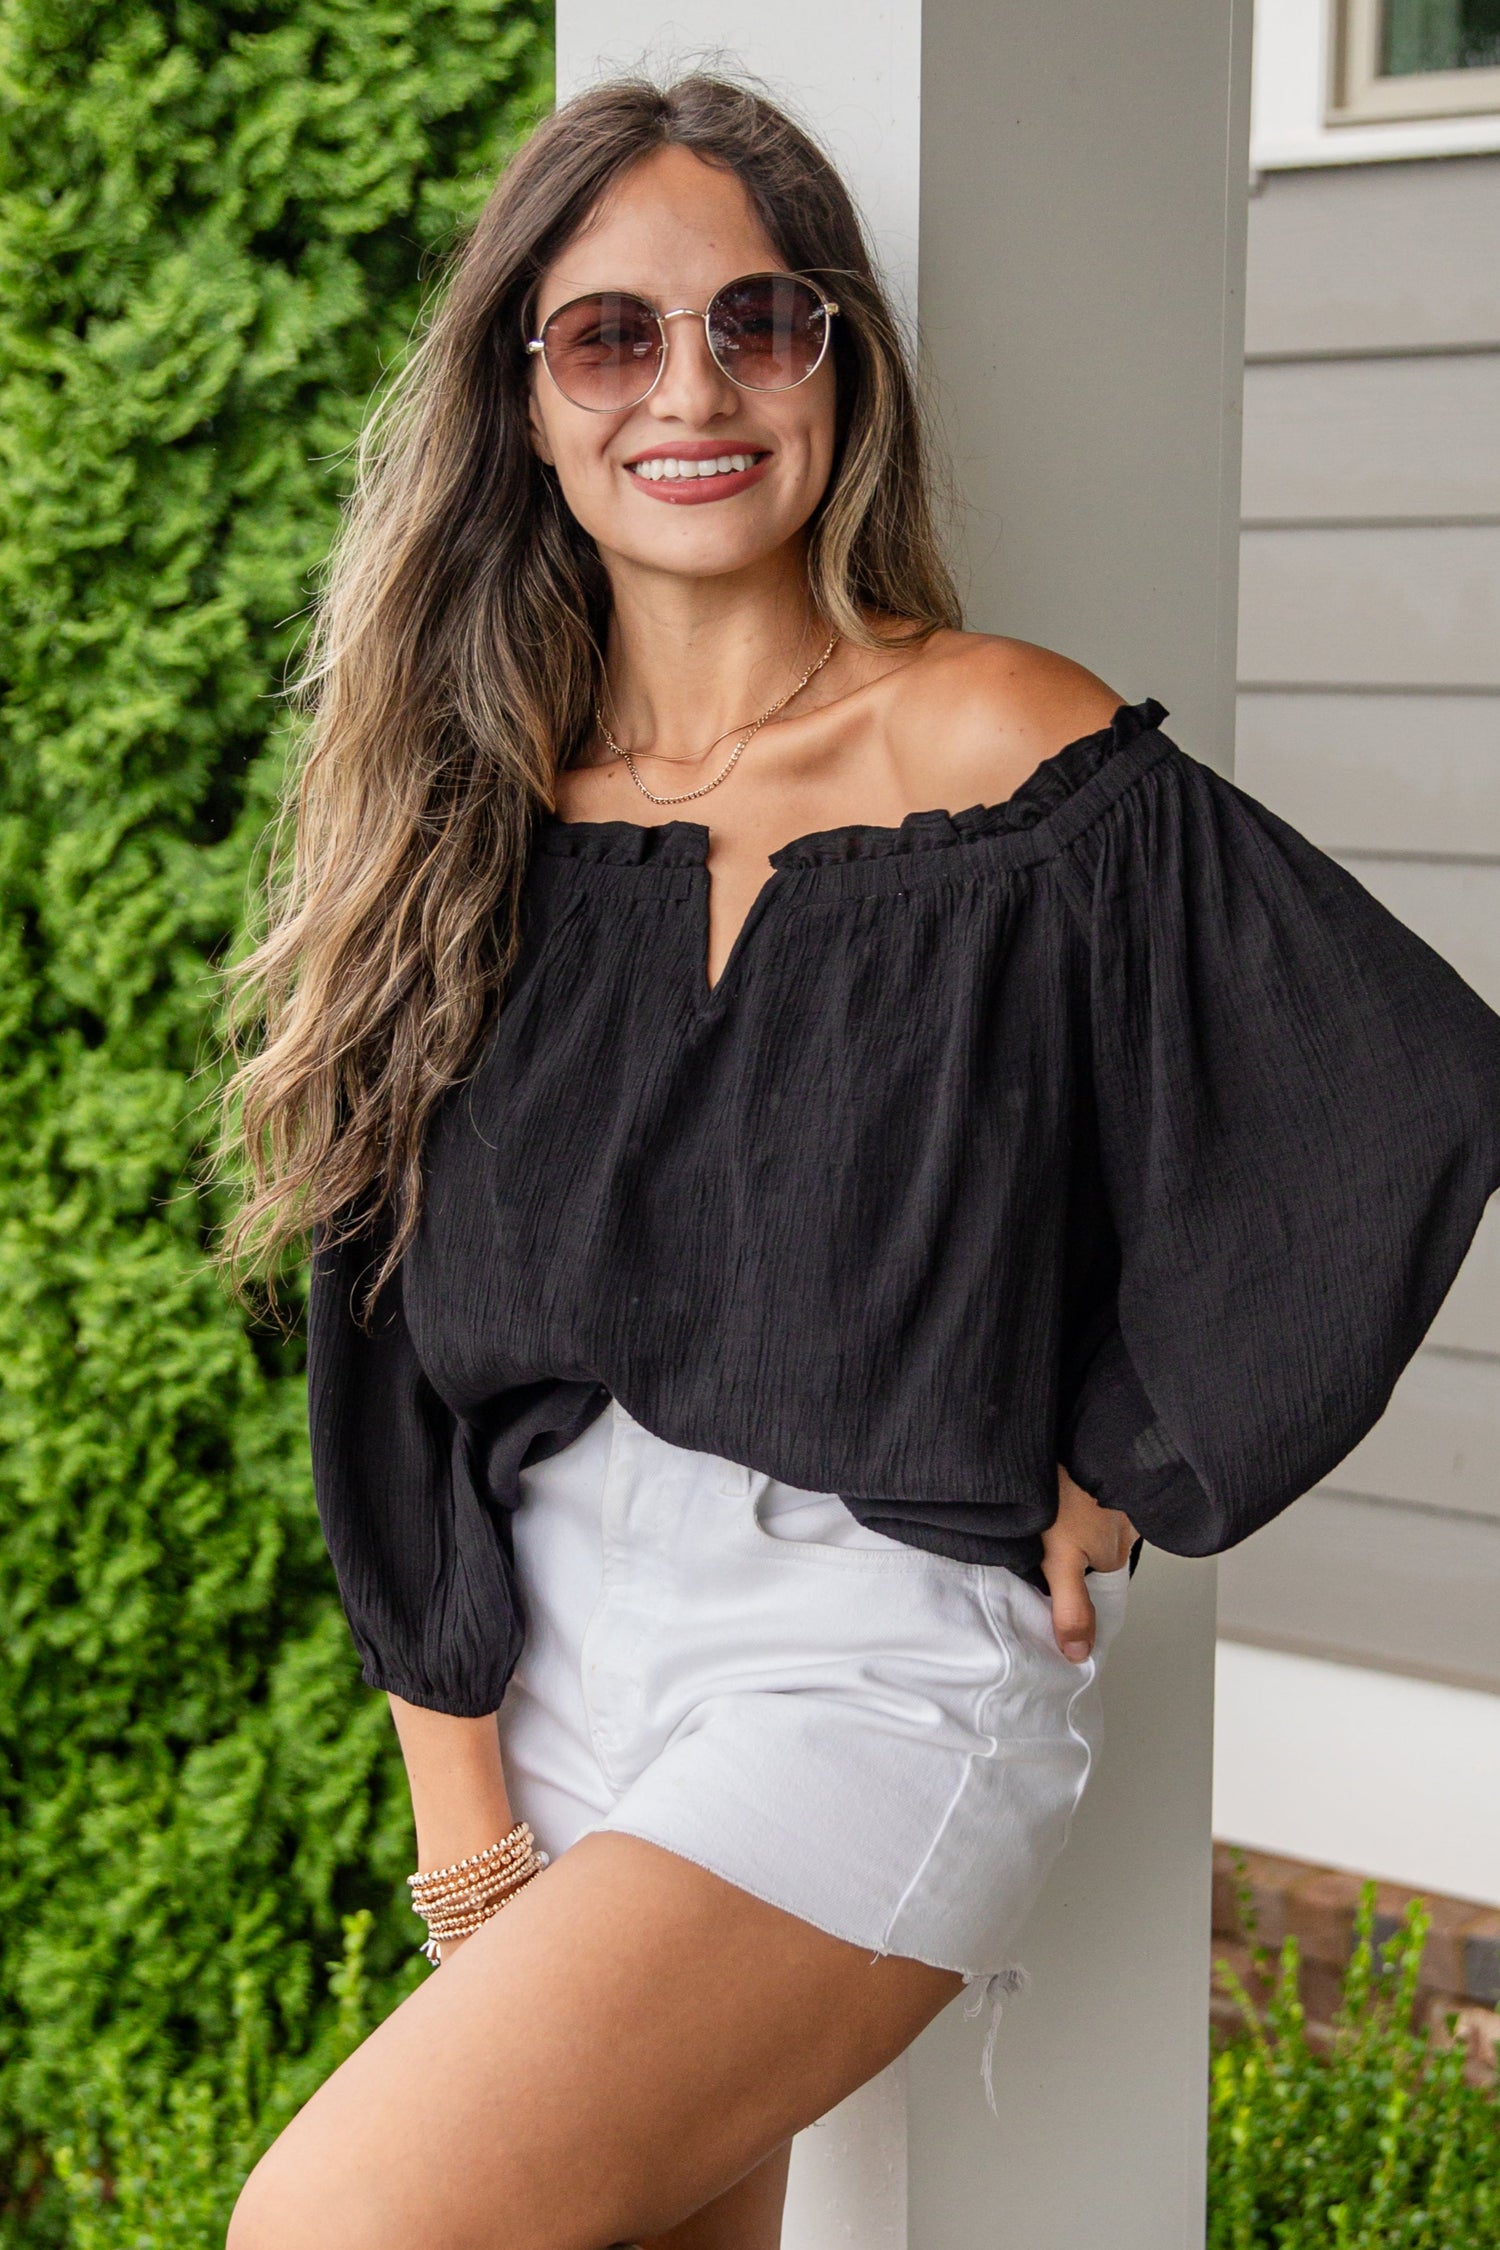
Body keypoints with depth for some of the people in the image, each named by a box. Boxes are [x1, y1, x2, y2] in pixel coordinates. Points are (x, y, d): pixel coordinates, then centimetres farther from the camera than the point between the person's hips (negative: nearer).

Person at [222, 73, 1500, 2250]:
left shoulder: (1003, 756, -8)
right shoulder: (474, 805, 5)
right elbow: (398, 1362, 5)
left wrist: (1124, 1479, -3)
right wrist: (464, 1808, -2)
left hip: (880, 1657, -5)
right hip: (550, 1658, 5)